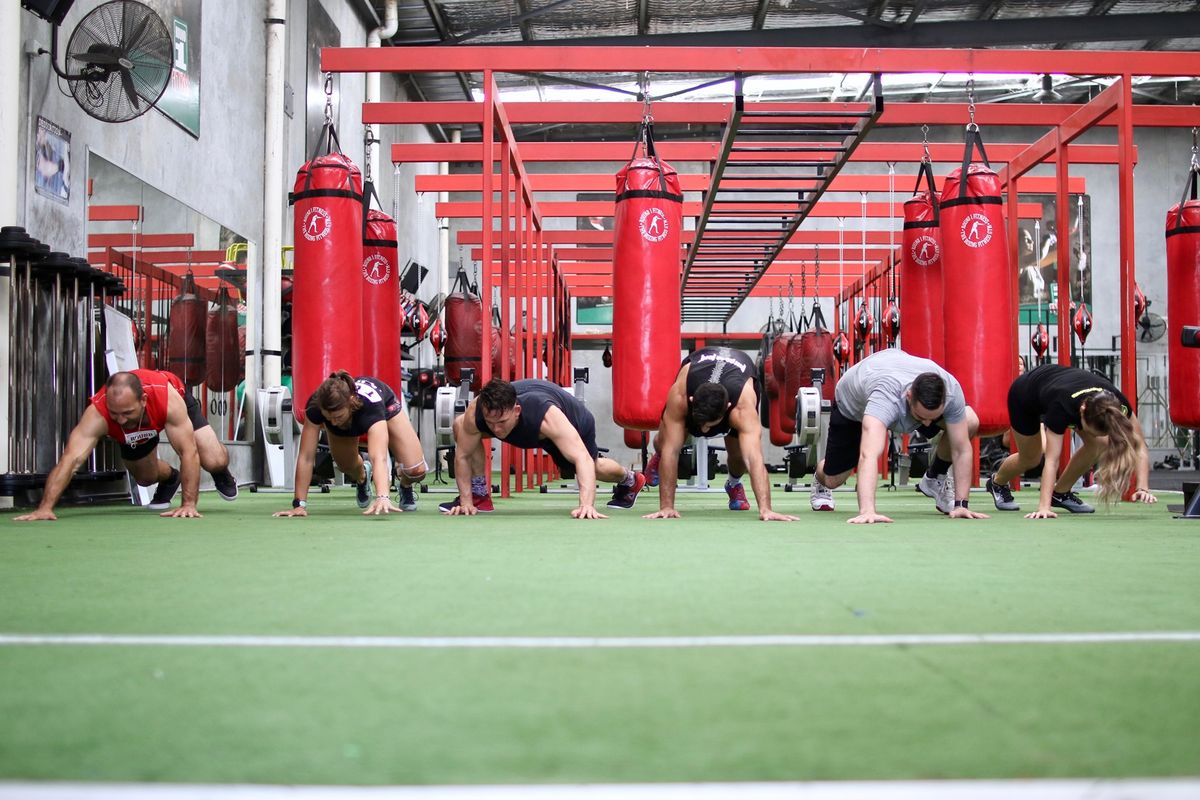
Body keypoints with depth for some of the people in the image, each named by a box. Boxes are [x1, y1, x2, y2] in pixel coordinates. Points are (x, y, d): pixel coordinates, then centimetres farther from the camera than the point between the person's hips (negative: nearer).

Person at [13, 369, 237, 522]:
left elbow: (189, 453, -45)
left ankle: (221, 474, 24)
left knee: (215, 461, -15)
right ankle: (170, 478, 46)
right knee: (145, 478, 9)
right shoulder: (96, 413, -44)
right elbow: (70, 459, -51)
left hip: (180, 405, -2)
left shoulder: (169, 398, -47)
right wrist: (45, 508, -60)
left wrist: (189, 504, -49)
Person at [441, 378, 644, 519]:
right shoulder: (475, 412, -41)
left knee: (593, 468, 23)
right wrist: (466, 502, -29)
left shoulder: (548, 416, -51)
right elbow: (462, 456, -25)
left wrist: (587, 505, -68)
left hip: (575, 424, -3)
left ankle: (630, 480, 59)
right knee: (460, 426, -16)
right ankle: (479, 495, 1)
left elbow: (582, 459, -57)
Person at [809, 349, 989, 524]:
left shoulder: (951, 390, -37)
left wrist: (961, 504, -33)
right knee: (833, 480, 1)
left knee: (970, 423, -19)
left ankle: (934, 480, 8)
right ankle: (820, 483, 42)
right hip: (852, 404, -3)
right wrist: (867, 511, -73)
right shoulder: (885, 396, -50)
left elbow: (962, 450, -28)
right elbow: (868, 456, -62)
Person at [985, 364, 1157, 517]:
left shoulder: (1117, 403, -36)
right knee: (1030, 458, 5)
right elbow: (1051, 459, -47)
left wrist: (1143, 488, -42)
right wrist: (1044, 507, -53)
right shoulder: (1063, 406, -46)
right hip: (1024, 393, -4)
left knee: (1098, 444, -17)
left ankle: (1060, 493, 3)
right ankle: (997, 483, 37)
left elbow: (1139, 446, -30)